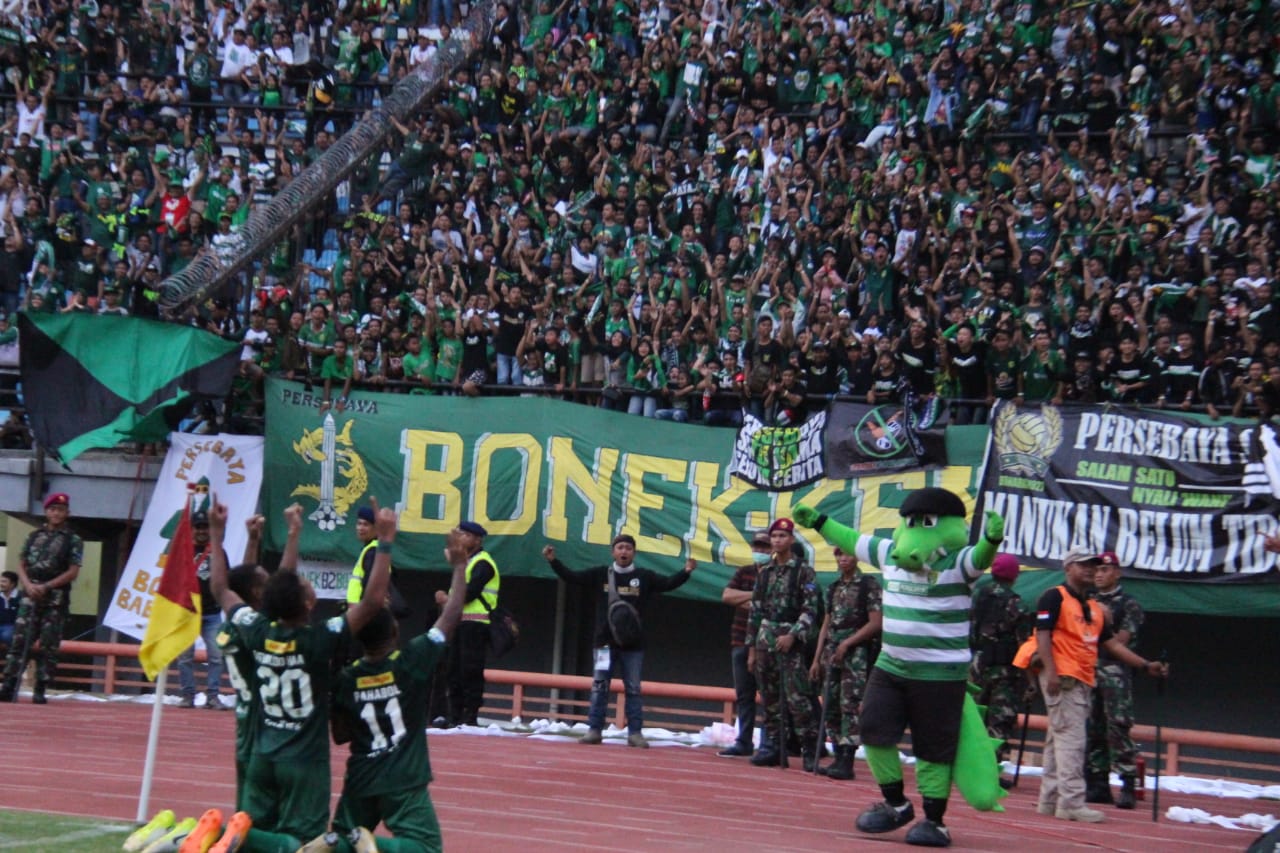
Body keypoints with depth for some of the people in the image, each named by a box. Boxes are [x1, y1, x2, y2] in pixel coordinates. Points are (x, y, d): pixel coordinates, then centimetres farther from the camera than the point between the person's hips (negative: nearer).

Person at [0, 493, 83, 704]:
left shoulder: (73, 541, 3)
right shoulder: (34, 536, 14)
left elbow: (72, 572, -4)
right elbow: (21, 565, 13)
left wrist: (45, 587, -12)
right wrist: (28, 585, -7)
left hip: (56, 598, -3)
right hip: (30, 594, 3)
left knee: (48, 645, -3)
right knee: (20, 640, -5)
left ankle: (40, 691, 1)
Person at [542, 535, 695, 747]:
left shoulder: (645, 577, 2)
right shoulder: (600, 574, 4)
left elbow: (668, 584, -6)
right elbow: (572, 577, 4)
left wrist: (685, 572, -23)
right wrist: (553, 562, -7)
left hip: (633, 644, 0)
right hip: (605, 641, 0)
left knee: (633, 689, 2)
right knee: (599, 687, 2)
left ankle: (635, 733, 4)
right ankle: (594, 730, 5)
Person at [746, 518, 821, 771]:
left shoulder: (804, 571, -3)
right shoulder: (765, 573, 14)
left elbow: (810, 609, -9)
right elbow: (755, 611, 15)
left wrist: (792, 636, -19)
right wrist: (752, 648, 13)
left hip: (791, 641, -6)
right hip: (765, 639, 6)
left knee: (796, 697, -12)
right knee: (770, 698, 7)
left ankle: (809, 750, -9)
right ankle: (773, 746, 12)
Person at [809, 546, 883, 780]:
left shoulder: (869, 585, -3)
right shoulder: (833, 588, 16)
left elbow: (876, 623, -8)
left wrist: (847, 644, -12)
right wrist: (817, 658, 14)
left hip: (856, 654, -7)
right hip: (833, 654, 7)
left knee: (850, 705, -11)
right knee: (831, 706, 5)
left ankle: (847, 762, -11)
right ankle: (838, 758, 12)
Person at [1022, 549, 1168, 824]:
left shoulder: (1094, 608, 20)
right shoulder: (1054, 597, -4)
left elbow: (1112, 643, 18)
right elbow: (1043, 634, -11)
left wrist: (1146, 665, 10)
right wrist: (1051, 672, -22)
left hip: (1083, 680, 8)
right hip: (1061, 677, -8)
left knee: (1058, 740, 11)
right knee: (1071, 739, -13)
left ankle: (1050, 800, 15)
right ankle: (1071, 802, -16)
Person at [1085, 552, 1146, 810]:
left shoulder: (1129, 604, 2)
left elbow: (1121, 640, -6)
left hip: (1115, 672, -6)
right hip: (1088, 670, 6)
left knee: (1118, 728, -12)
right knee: (1092, 730, 6)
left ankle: (1128, 786, -12)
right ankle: (1098, 785, 12)